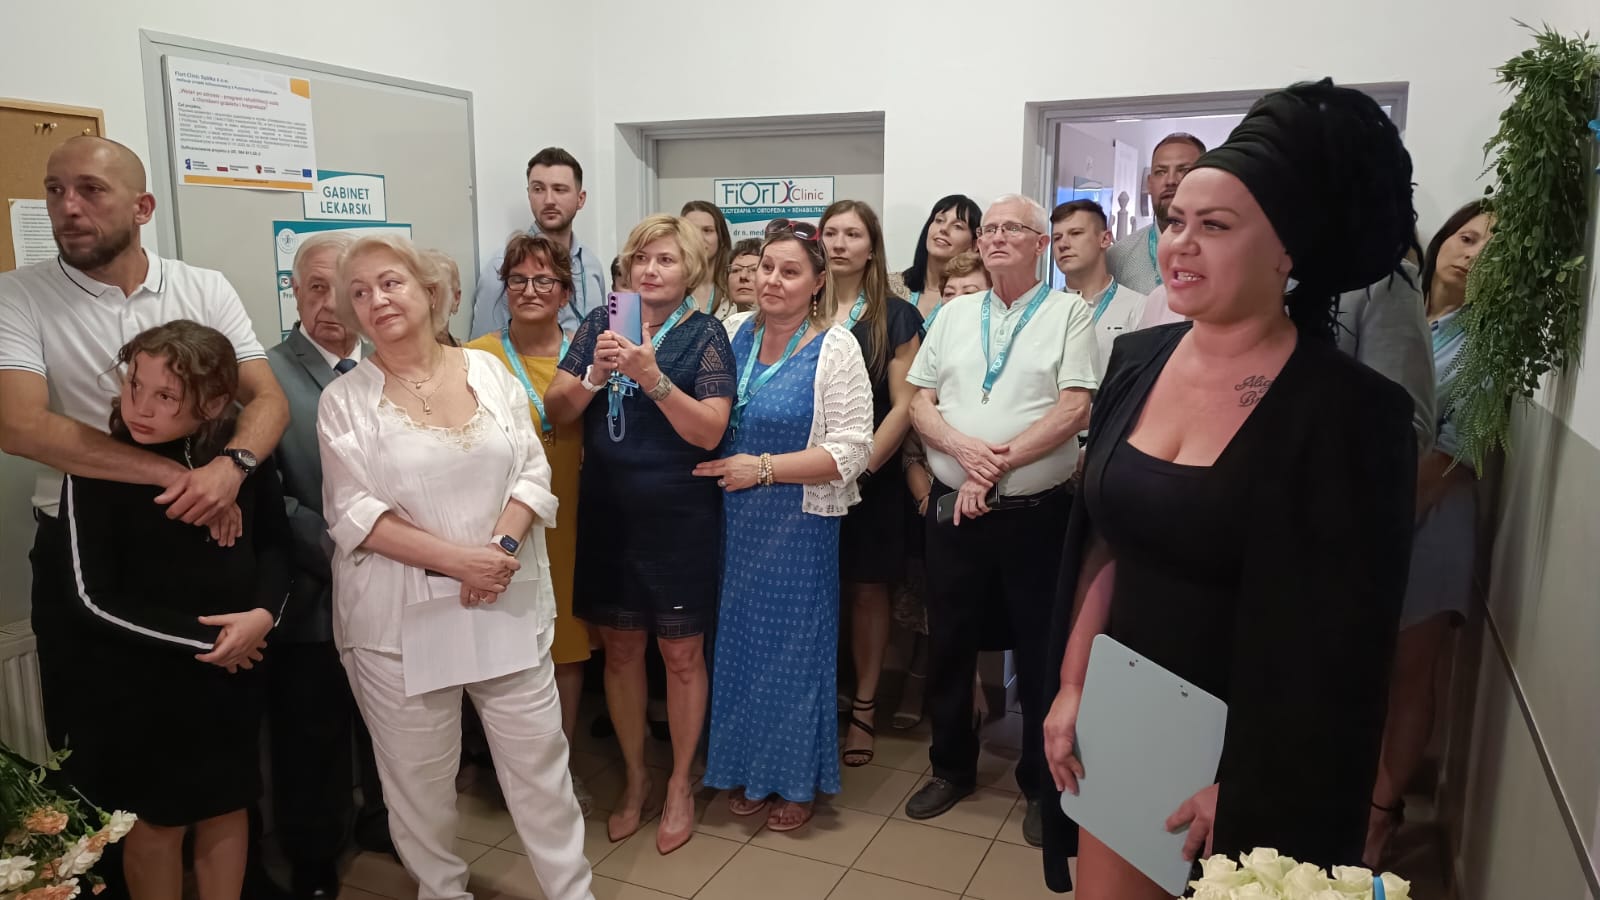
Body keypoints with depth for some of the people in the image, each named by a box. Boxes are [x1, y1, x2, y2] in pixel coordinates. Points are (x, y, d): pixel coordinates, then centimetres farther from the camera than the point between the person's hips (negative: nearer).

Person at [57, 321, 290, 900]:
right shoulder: (97, 468, -16)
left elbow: (274, 543, 4)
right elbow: (96, 597, -15)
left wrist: (264, 612, -13)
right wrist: (201, 639, -14)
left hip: (235, 667, 3)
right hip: (140, 679, -2)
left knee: (227, 806, 17)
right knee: (157, 820, 13)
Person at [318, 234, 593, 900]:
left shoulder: (488, 370, 4)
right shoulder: (344, 399, -2)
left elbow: (533, 473, 2)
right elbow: (353, 515, -8)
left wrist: (501, 545, -15)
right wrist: (456, 559, -18)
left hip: (508, 604, 2)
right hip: (400, 617, -1)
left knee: (540, 765, 9)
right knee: (419, 780, 12)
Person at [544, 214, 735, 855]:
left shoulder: (704, 334, -5)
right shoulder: (600, 324, 4)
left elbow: (710, 430, -15)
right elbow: (557, 413, -1)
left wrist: (653, 378, -25)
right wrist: (595, 375, -18)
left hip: (681, 519, -3)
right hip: (607, 515, 3)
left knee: (681, 653, 8)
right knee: (619, 647, 14)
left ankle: (679, 785, 28)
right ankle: (635, 777, 34)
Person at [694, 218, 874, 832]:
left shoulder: (836, 348, -8)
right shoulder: (735, 335, 5)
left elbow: (851, 452, -14)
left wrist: (762, 468, -17)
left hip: (799, 524, -4)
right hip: (736, 521, 4)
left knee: (794, 642, 6)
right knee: (740, 638, 12)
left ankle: (798, 781, 25)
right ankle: (748, 769, 31)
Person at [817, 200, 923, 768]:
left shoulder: (896, 317, 2)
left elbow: (903, 404, -3)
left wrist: (861, 467, -12)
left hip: (870, 476, -1)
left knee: (867, 589, 5)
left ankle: (863, 707, 18)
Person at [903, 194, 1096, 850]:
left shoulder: (1067, 314, -1)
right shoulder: (954, 314, 11)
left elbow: (1074, 410, -11)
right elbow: (920, 403, 7)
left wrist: (998, 465, -17)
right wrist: (964, 448, -13)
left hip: (1035, 512, -3)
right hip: (953, 509, 4)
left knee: (1040, 651, 8)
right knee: (949, 644, 13)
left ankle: (1040, 783, 27)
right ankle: (952, 767, 33)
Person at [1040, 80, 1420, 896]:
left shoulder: (1350, 411, -17)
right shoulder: (1136, 361, -1)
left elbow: (1345, 641, -13)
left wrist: (1247, 784, -10)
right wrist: (1072, 688, 5)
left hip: (1240, 748, -4)